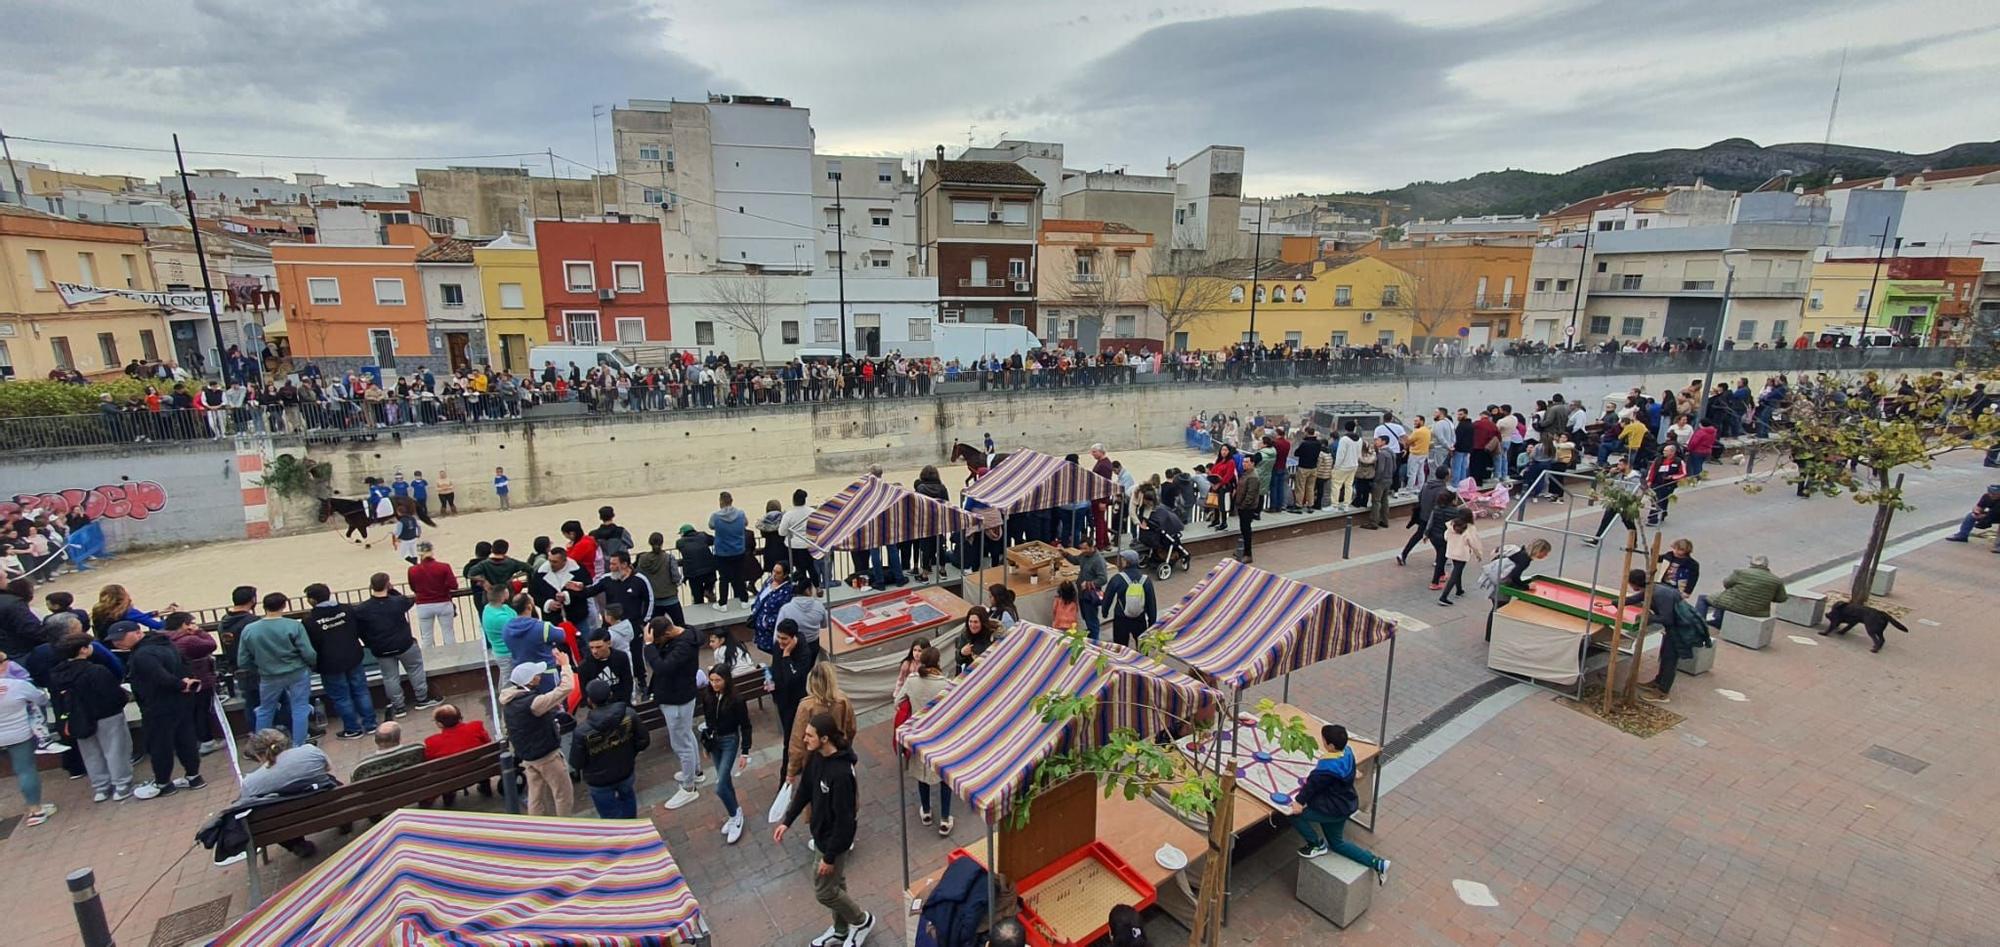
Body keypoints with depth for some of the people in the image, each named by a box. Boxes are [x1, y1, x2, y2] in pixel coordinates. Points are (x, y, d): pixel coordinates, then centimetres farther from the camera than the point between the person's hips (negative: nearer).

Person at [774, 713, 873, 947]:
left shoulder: (841, 773, -35)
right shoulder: (816, 757, -10)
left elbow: (844, 819, -28)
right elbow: (805, 791, 7)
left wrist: (829, 856, -19)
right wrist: (787, 821, 5)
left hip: (834, 839, -8)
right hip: (820, 831, 8)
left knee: (823, 892, 10)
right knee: (835, 883, 25)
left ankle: (862, 920, 32)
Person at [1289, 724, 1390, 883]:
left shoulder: (1328, 767, -33)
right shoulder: (1347, 751, -7)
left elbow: (1313, 784, -23)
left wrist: (1299, 801, -15)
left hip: (1334, 809, -9)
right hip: (1346, 805, 9)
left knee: (1294, 814, -5)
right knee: (1337, 843, 25)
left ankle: (1317, 845, 10)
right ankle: (1377, 863, 19)